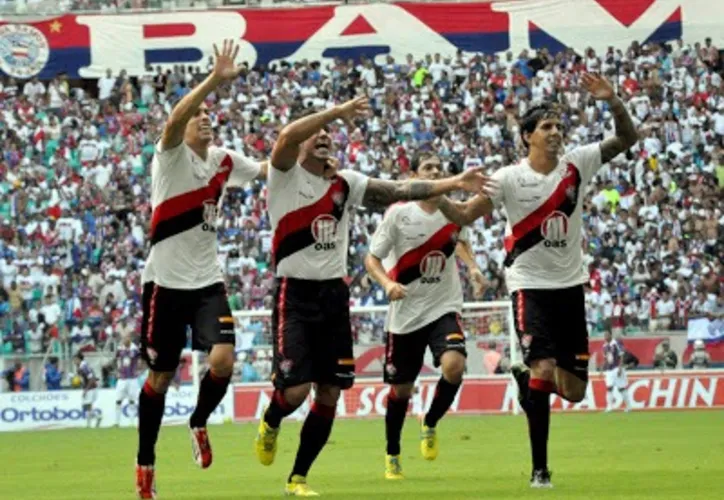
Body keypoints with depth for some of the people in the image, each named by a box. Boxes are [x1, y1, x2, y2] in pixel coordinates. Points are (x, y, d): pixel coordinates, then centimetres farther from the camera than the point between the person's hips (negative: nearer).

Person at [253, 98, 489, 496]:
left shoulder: (344, 183, 9)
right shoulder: (286, 175, -5)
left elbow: (399, 191, 3)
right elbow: (287, 137, -26)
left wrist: (454, 183, -7)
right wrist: (339, 111, -28)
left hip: (334, 294, 5)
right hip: (295, 294, -5)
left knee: (330, 393, 2)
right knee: (295, 390, -14)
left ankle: (298, 478, 15)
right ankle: (269, 425, 22)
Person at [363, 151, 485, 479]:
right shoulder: (399, 214, -10)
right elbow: (372, 258, -6)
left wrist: (472, 266, 3)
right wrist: (388, 283, -24)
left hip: (444, 308, 1)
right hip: (405, 313, -1)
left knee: (454, 365, -25)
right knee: (400, 390, 6)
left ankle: (430, 425, 3)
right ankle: (392, 456, 29)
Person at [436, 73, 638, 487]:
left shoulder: (576, 165, 0)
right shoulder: (510, 178, -7)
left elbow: (628, 139, -1)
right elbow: (465, 216, -5)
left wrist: (614, 102, -18)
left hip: (570, 285, 4)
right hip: (531, 285, -4)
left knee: (574, 390, 2)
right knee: (544, 368, -21)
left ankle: (526, 376, 38)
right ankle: (540, 468, -10)